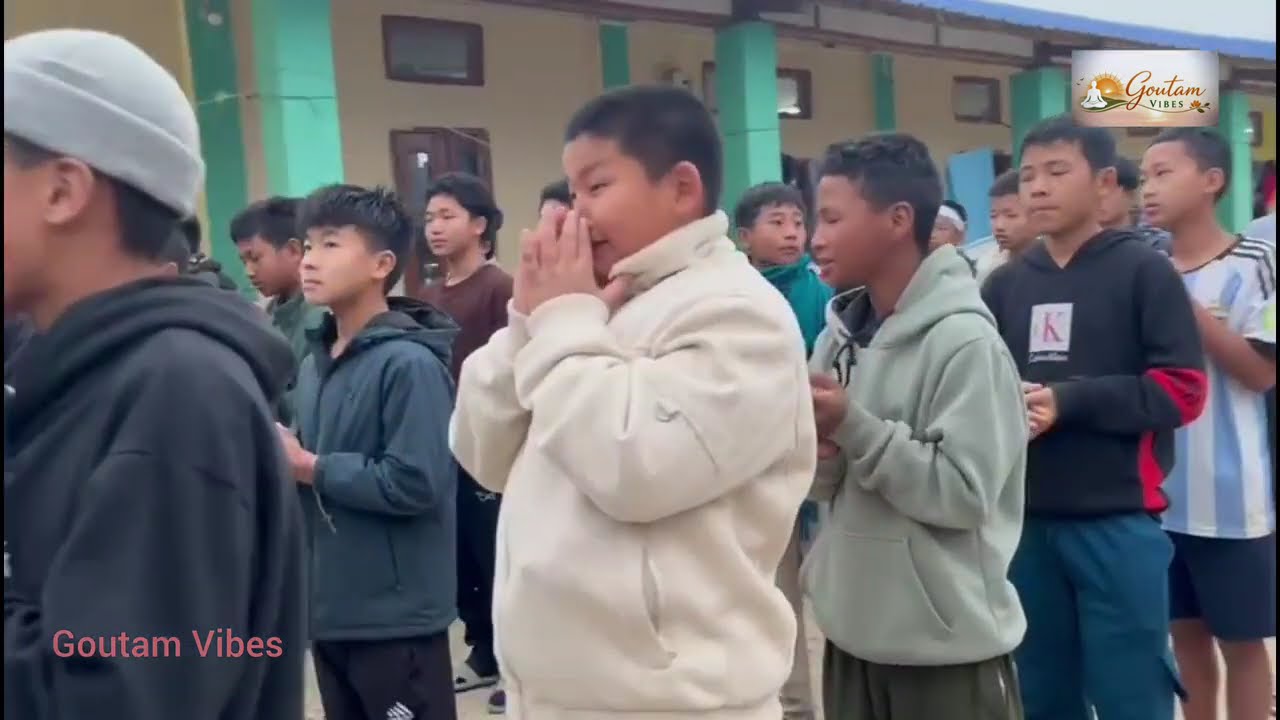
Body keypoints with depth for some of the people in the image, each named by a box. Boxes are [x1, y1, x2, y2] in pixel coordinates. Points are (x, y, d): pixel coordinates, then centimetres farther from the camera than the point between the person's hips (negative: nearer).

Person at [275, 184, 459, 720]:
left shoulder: (410, 363, -17)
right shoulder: (314, 363, 7)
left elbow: (416, 484, -23)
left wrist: (312, 469, -16)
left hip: (397, 617, -8)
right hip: (329, 609, 8)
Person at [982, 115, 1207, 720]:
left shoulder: (1143, 271, -1)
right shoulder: (1003, 286, 11)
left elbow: (1183, 389, -8)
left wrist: (1069, 401, -16)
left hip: (1118, 521, -4)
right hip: (1025, 521, 4)